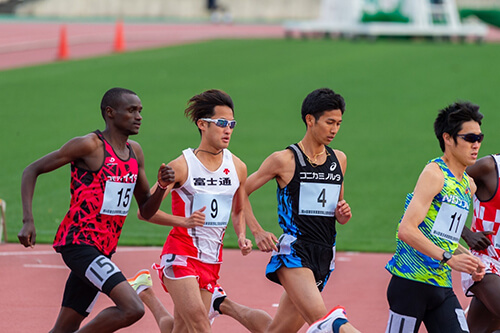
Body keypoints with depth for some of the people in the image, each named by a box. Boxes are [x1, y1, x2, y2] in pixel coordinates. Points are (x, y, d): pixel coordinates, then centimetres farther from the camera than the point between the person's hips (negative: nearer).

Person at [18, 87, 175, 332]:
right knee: (132, 309, -22)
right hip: (79, 241, -8)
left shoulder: (134, 152, 13)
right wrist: (28, 221, -14)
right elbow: (32, 170, -4)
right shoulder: (89, 145, -10)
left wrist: (162, 187, -2)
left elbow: (146, 210, 19)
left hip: (103, 250, 8)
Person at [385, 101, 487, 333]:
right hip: (411, 283, -8)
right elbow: (406, 230, -21)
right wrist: (448, 258, -24)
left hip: (442, 287, 8)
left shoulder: (468, 185, 16)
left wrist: (469, 263, 12)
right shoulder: (434, 173, -10)